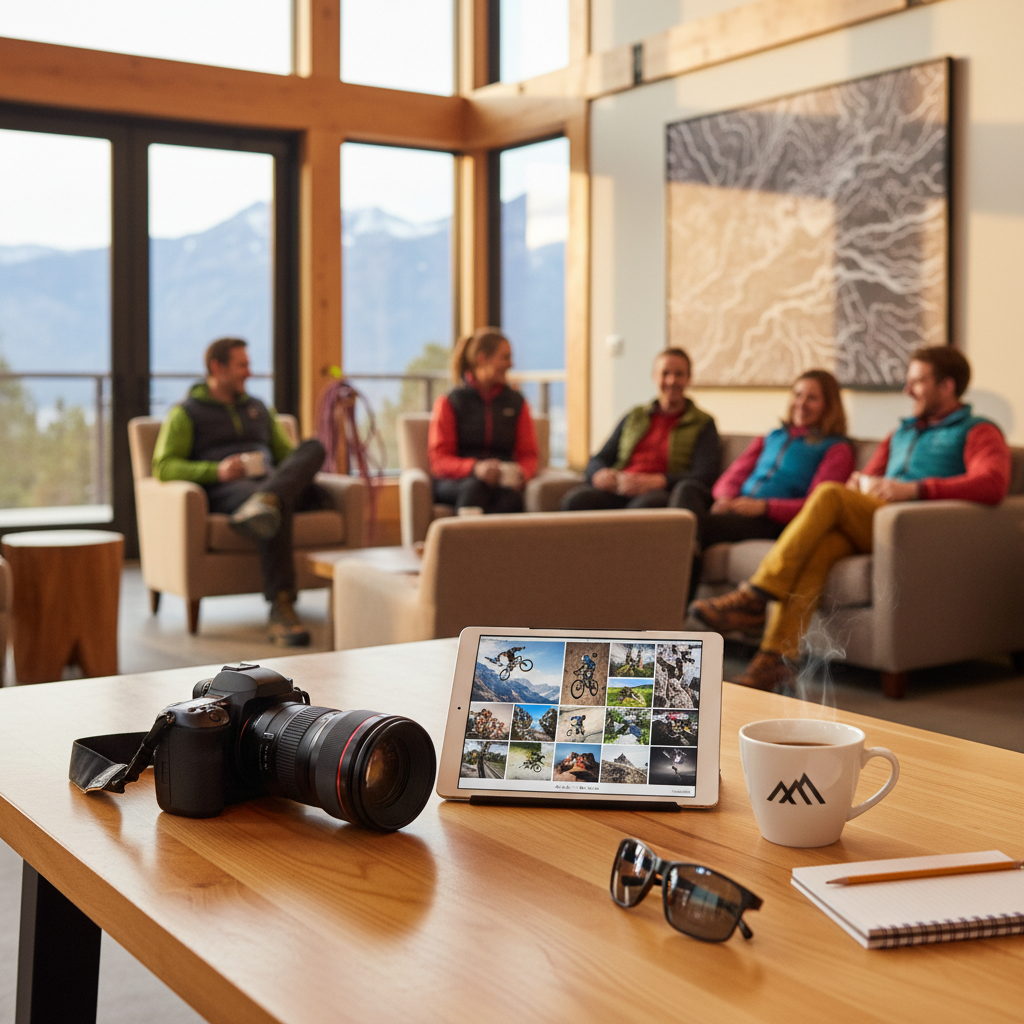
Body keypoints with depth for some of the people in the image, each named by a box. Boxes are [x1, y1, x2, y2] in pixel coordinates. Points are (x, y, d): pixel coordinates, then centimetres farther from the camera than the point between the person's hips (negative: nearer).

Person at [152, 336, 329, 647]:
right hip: (224, 492, -5)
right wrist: (216, 471, -15)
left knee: (314, 447, -25)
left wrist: (300, 470, 3)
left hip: (273, 481, 5)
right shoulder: (185, 413, 15)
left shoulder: (258, 409, 32)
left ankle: (264, 503, -55)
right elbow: (163, 468, 3)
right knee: (279, 506, -41)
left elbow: (286, 454, 30)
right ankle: (281, 612, -48)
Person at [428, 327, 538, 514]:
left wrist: (520, 474, -12)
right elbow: (438, 461, -1)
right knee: (475, 487, -39)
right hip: (455, 483, -2)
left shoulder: (516, 403, 17)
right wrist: (475, 467, -22)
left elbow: (528, 455, 14)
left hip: (503, 479, 2)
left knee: (510, 494, -36)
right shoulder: (449, 403, 7)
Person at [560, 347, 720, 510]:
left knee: (645, 505, -43)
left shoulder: (703, 424, 15)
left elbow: (705, 475, 0)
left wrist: (655, 482, -17)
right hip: (617, 489, 3)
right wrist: (600, 473, -5)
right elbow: (599, 460, 23)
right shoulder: (633, 417, 27)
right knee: (575, 499, -33)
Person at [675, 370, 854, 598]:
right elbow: (734, 475, 19)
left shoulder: (837, 448, 11)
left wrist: (764, 506, -18)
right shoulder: (772, 438, 30)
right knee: (689, 488, -27)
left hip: (772, 522, -5)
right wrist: (724, 497, -7)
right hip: (735, 507, 6)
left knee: (701, 522, -32)